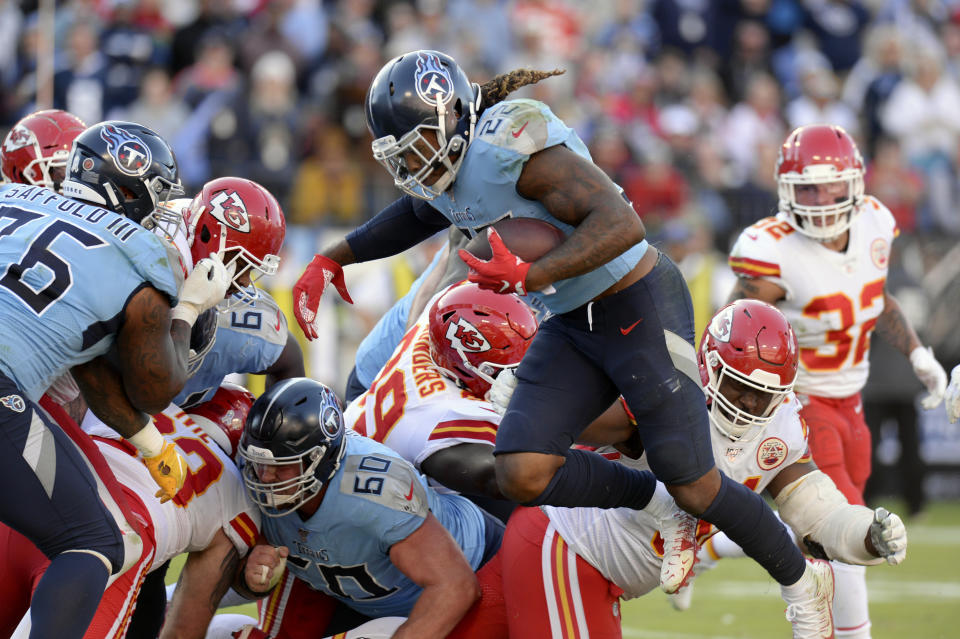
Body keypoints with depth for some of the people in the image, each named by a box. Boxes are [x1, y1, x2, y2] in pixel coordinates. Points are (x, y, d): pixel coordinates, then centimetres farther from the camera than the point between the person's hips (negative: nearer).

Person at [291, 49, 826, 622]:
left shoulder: (509, 143, -25)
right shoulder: (444, 167, 1)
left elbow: (622, 225, -33)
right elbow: (415, 215, 27)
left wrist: (530, 276, -38)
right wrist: (330, 261, 20)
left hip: (642, 310, -8)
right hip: (574, 327, 8)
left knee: (694, 486, -1)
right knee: (522, 474, -10)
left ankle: (804, 582, 24)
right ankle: (658, 507, 13)